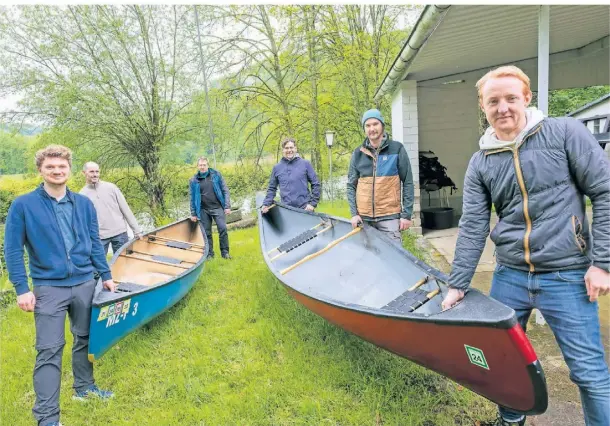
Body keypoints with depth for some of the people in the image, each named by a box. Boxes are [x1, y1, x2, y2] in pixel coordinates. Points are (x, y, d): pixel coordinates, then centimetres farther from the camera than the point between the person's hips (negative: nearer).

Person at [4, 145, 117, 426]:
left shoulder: (83, 204, 3)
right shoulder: (23, 205, -7)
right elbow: (13, 250, -5)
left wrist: (106, 275, 10)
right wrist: (22, 289, -10)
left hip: (84, 284, 4)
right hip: (48, 287, -3)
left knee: (84, 340, 17)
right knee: (49, 350, -1)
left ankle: (84, 387, 38)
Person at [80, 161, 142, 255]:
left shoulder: (111, 187, 2)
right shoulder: (82, 195, 2)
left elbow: (126, 209, 3)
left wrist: (136, 230, 0)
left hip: (120, 233, 1)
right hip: (99, 237, 0)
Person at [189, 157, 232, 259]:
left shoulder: (216, 175, 3)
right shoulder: (193, 180, 5)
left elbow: (225, 191, 3)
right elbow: (192, 198, 9)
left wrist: (227, 206, -4)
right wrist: (193, 213, 6)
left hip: (218, 207, -1)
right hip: (203, 210, 1)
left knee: (223, 229, -11)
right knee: (207, 233, 5)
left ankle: (225, 252, 1)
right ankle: (209, 254, 15)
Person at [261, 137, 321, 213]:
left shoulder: (305, 164, 3)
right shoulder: (277, 168, 9)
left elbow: (315, 184, 4)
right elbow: (272, 188, 15)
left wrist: (312, 203, -4)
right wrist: (266, 204, 4)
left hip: (305, 209, -1)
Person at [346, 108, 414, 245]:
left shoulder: (397, 149, 0)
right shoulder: (358, 153, 6)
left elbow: (407, 183, 0)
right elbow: (351, 186, 9)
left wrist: (406, 214, -5)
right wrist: (354, 213, -1)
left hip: (389, 216, -2)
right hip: (364, 217, 3)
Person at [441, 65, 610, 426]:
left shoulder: (565, 133, -5)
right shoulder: (480, 163, 3)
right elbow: (472, 228, 2)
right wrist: (457, 285, 0)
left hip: (567, 276, -3)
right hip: (509, 277, 4)